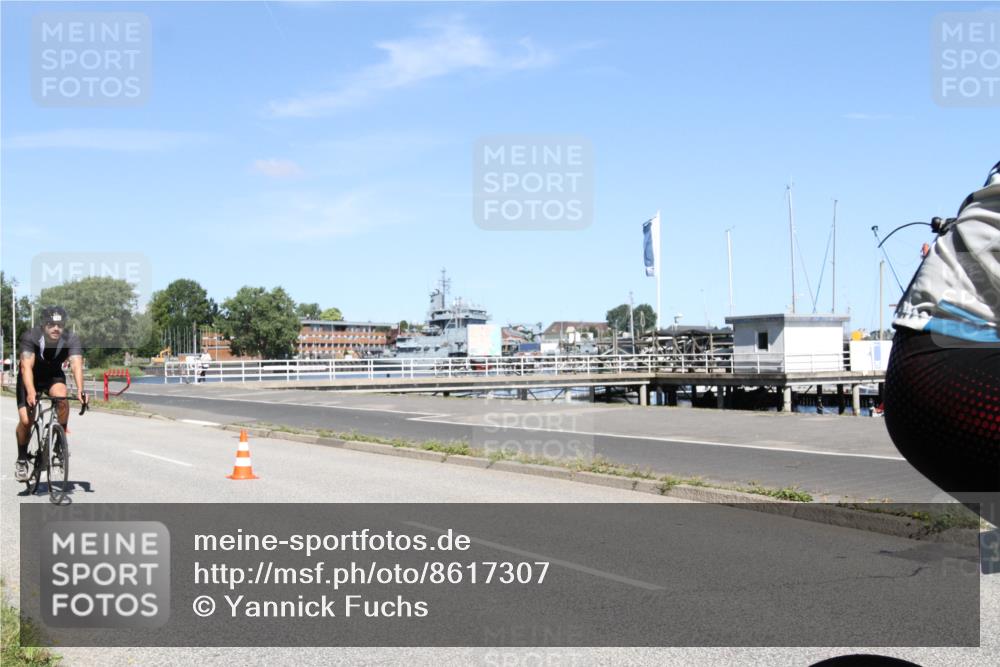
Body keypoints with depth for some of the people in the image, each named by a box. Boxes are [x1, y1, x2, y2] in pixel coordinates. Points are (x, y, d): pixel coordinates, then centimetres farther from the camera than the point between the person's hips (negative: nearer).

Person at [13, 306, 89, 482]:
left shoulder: (71, 340, -24)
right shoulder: (30, 337, -29)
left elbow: (76, 365, -37)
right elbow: (27, 367, -39)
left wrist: (80, 390, -54)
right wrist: (31, 392, -55)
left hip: (54, 376, 1)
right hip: (30, 378, -1)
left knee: (62, 398, -31)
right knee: (26, 420, -13)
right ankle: (21, 460, 11)